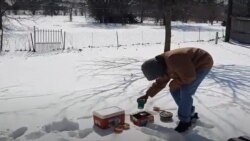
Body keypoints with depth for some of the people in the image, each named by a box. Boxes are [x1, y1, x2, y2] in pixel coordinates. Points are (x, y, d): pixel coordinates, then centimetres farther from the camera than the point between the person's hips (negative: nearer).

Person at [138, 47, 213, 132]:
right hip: (192, 66, 9)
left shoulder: (173, 60, -36)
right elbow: (160, 82, 9)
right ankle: (189, 113, 21)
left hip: (203, 64, -9)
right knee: (175, 90, 3)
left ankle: (185, 120, -1)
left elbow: (189, 77, -33)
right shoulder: (163, 65, -5)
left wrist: (175, 83, -17)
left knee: (185, 91, -19)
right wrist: (147, 95, 7)